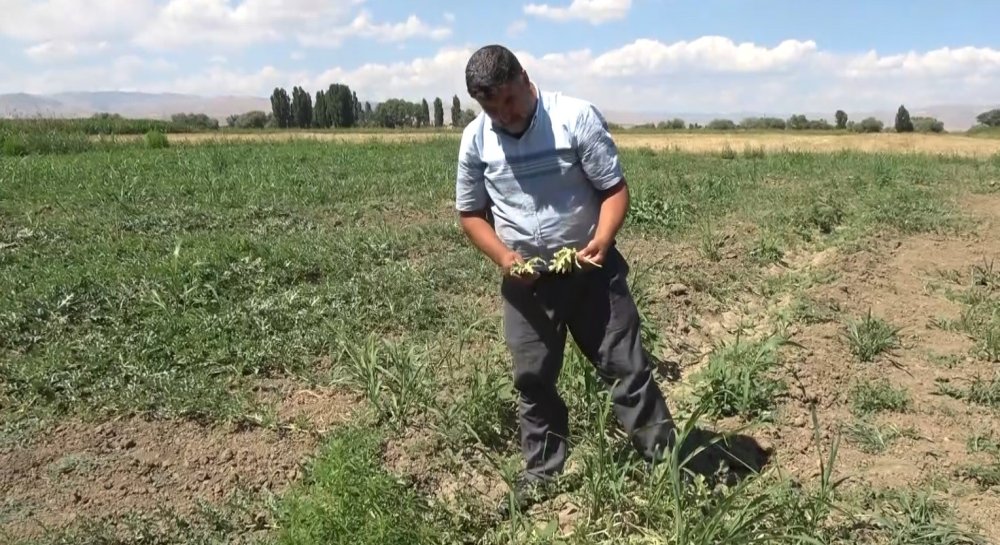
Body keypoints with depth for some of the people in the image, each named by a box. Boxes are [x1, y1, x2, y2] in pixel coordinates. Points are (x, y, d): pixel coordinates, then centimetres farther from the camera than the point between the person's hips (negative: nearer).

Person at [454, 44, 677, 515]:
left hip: (589, 268, -3)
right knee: (533, 379, 11)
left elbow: (614, 189, -11)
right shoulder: (475, 139, -4)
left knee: (625, 365, 1)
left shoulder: (577, 117, -14)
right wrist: (503, 257, -13)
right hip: (525, 278, 3)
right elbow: (470, 213, 5)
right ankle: (542, 471, 28)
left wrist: (602, 241, -29)